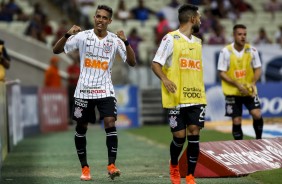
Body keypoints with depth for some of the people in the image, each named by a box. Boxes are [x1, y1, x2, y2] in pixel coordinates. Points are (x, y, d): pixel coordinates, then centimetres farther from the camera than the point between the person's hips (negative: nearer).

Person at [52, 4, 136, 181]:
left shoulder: (115, 40, -2)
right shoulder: (83, 36, -4)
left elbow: (132, 62, -6)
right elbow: (56, 50, -5)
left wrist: (126, 42, -21)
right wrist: (67, 35, -23)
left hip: (105, 90, 0)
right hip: (84, 90, 0)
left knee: (110, 123, -16)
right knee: (81, 127, 6)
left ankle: (112, 165, -14)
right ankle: (85, 167, 18)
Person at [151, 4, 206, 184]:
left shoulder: (198, 42, 16)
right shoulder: (171, 38, -5)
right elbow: (156, 64, -7)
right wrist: (165, 79, -24)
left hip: (196, 98, 5)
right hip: (177, 98, -5)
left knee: (194, 135, -3)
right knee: (179, 136, -2)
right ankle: (174, 166, 27)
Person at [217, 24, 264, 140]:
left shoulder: (252, 50, -3)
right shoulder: (226, 52, -9)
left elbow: (258, 69, 4)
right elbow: (222, 73, -7)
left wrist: (253, 83, -15)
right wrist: (237, 84, -19)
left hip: (249, 90, 1)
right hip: (232, 92, -1)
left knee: (257, 114, -16)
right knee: (236, 121, 0)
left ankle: (259, 140, 6)